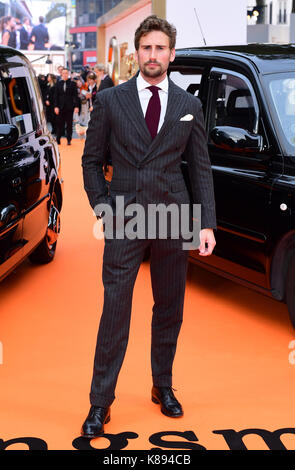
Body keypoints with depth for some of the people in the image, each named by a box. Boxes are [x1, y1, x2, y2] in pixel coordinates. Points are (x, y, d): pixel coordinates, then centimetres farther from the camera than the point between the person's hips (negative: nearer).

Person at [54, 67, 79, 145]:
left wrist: (76, 106, -7)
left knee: (69, 124, 4)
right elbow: (56, 96, 6)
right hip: (60, 107, 1)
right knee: (59, 124, 2)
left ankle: (69, 140, 11)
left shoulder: (72, 84, 2)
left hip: (69, 107, -1)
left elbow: (75, 96, 1)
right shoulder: (58, 84, 7)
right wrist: (56, 106, -3)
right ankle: (58, 140, 7)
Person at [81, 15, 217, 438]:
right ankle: (100, 403, 7)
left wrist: (208, 224, -1)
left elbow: (201, 167, 7)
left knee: (169, 310, 11)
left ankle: (163, 387, 29)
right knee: (115, 311, -3)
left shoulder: (189, 106, 8)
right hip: (125, 217, -2)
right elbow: (92, 160, 8)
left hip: (173, 218, 2)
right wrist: (102, 207, -3)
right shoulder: (110, 100, 4)